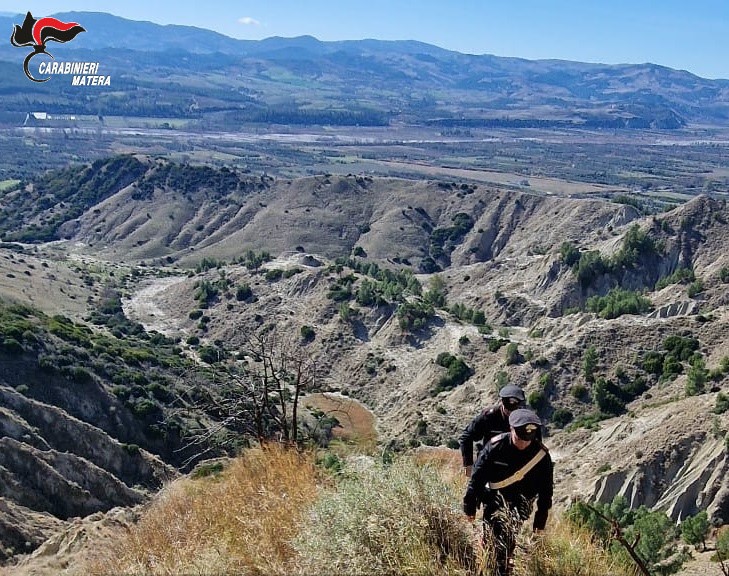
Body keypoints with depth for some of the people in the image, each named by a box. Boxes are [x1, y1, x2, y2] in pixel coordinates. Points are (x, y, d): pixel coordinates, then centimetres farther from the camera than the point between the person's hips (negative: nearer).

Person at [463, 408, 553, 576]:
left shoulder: (541, 454, -12)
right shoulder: (495, 445, -16)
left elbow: (546, 488, 1)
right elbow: (477, 476, -8)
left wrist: (541, 519, 4)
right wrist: (470, 505, -3)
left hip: (522, 499, 0)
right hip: (495, 496, 0)